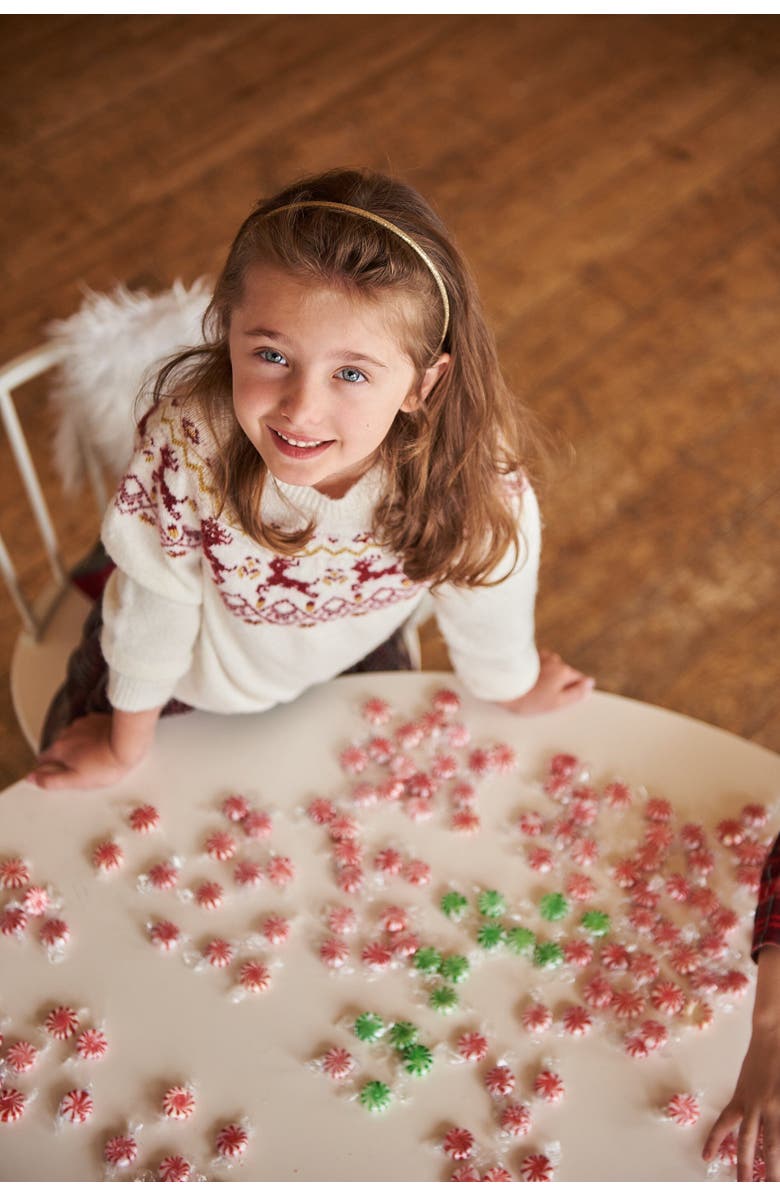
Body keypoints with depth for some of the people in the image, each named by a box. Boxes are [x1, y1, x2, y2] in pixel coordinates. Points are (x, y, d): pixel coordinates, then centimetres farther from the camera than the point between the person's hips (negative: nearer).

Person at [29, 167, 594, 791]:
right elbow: (153, 616, -25)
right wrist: (126, 749, -7)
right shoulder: (189, 445, -43)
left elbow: (487, 599, -16)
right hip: (193, 671, -1)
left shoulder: (477, 478, -40)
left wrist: (515, 689, 4)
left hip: (349, 658, 1)